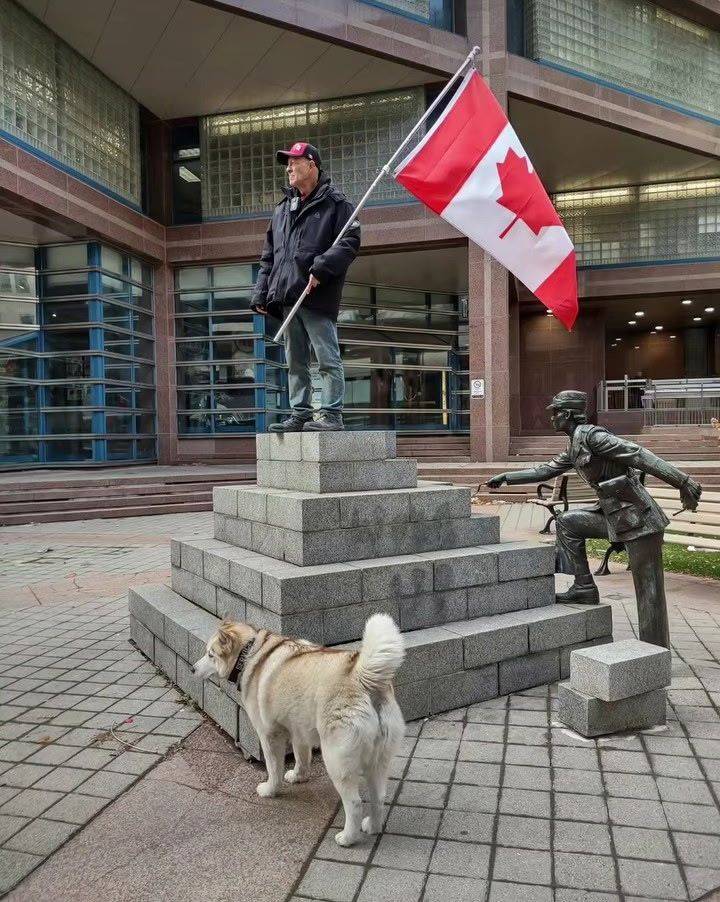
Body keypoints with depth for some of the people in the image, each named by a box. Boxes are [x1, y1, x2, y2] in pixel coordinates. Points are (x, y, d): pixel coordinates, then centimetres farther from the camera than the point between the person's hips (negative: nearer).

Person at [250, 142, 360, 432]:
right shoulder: (282, 209, 24)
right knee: (295, 363, 10)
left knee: (328, 360, -6)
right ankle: (299, 414, 16)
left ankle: (331, 414, -2)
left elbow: (350, 241, -9)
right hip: (287, 298, 8)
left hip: (318, 298, -7)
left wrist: (321, 268, -20)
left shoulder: (335, 202, 3)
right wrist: (262, 294, 15)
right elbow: (268, 257, 23)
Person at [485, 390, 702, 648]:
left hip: (638, 516, -9)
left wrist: (683, 483, -26)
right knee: (567, 522, 10)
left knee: (649, 589, -1)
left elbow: (639, 455, -21)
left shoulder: (591, 435, -14)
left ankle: (657, 654, 8)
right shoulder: (574, 446, 16)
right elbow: (545, 471, 27)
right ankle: (584, 587, 12)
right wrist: (505, 477, 27)